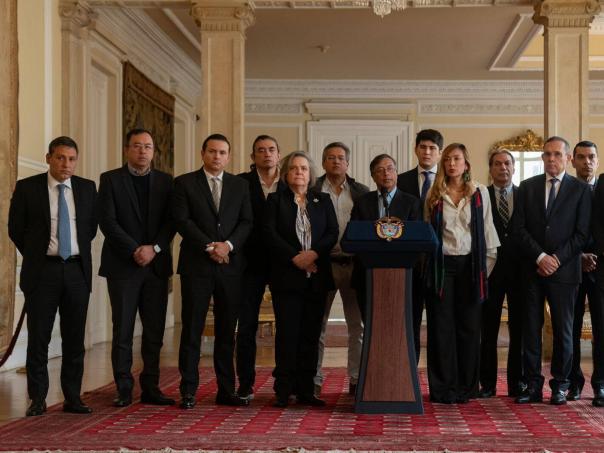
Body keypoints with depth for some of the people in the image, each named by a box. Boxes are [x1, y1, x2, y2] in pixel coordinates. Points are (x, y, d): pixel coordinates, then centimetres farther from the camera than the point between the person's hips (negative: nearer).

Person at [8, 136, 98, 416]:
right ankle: (37, 399, 8)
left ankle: (73, 398, 13)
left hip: (77, 270, 2)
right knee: (38, 337, 0)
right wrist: (35, 256, 8)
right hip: (42, 271, -2)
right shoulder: (27, 188, -1)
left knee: (75, 338, 6)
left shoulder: (87, 188, 6)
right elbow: (16, 228, 4)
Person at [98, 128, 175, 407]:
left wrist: (154, 248, -12)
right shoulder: (110, 179, 2)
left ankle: (150, 387, 11)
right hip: (122, 266, -3)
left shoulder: (165, 181, 10)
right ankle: (124, 389, 6)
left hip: (156, 265, 3)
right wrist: (135, 250, -14)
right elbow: (107, 221, -7)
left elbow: (171, 221, 4)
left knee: (155, 330, 4)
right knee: (123, 330, 0)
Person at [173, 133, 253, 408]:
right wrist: (210, 247, -13)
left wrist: (229, 245, -11)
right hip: (196, 265, -3)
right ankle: (188, 391, 4)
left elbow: (246, 222, 6)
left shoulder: (240, 185, 13)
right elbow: (182, 220, -6)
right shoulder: (184, 183, 4)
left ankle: (226, 390, 12)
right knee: (192, 329, -1)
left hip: (230, 265, 3)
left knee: (227, 331, 6)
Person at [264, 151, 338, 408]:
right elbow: (270, 233, -4)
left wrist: (314, 253, -13)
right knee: (287, 332, -6)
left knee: (311, 333, 2)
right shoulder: (275, 200, 8)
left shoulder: (323, 201, 15)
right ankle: (283, 391, -1)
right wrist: (295, 257, -14)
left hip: (317, 276, 3)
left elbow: (333, 232, 4)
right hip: (286, 276, -3)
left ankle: (306, 390, 7)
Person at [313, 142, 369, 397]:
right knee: (317, 324, 3)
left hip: (354, 264, 2)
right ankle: (314, 380, 9)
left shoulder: (362, 193, 9)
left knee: (357, 325, 5)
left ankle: (357, 379, 14)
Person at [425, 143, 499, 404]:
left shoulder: (480, 193, 5)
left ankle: (466, 387, 12)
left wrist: (488, 262, 3)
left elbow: (487, 229, 7)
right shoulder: (434, 195, 5)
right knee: (441, 327, 0)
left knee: (469, 327, 3)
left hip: (470, 265, 0)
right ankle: (443, 388, 7)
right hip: (442, 265, 0)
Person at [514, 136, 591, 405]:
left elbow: (582, 234, -1)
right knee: (531, 328, 2)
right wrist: (540, 257, -9)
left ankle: (560, 385, 12)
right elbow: (520, 228, 2)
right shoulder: (527, 187, 9)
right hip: (532, 269, 2)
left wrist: (557, 259, -10)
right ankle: (533, 385, 7)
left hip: (564, 269, -2)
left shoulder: (580, 190, 4)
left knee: (563, 330, 3)